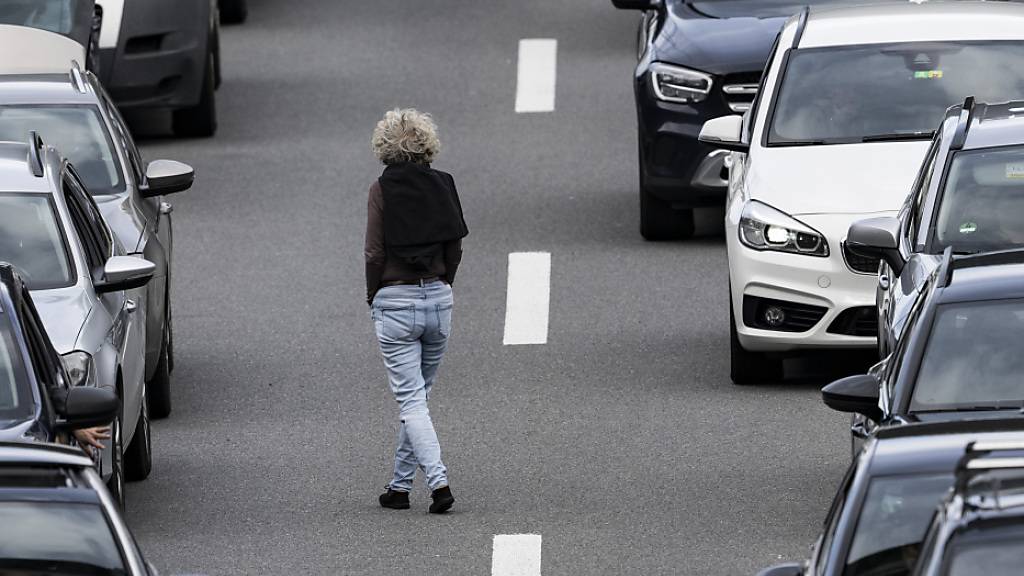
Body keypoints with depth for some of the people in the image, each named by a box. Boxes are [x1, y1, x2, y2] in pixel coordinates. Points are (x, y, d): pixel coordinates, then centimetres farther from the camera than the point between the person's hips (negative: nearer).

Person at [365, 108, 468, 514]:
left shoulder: (383, 190, -9)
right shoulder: (442, 184, 2)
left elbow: (375, 252, -10)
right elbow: (455, 248, 4)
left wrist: (373, 297, 4)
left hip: (395, 301, -4)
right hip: (438, 298, 4)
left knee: (410, 400, -3)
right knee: (417, 396, 16)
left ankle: (438, 480, -17)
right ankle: (401, 484, 21)